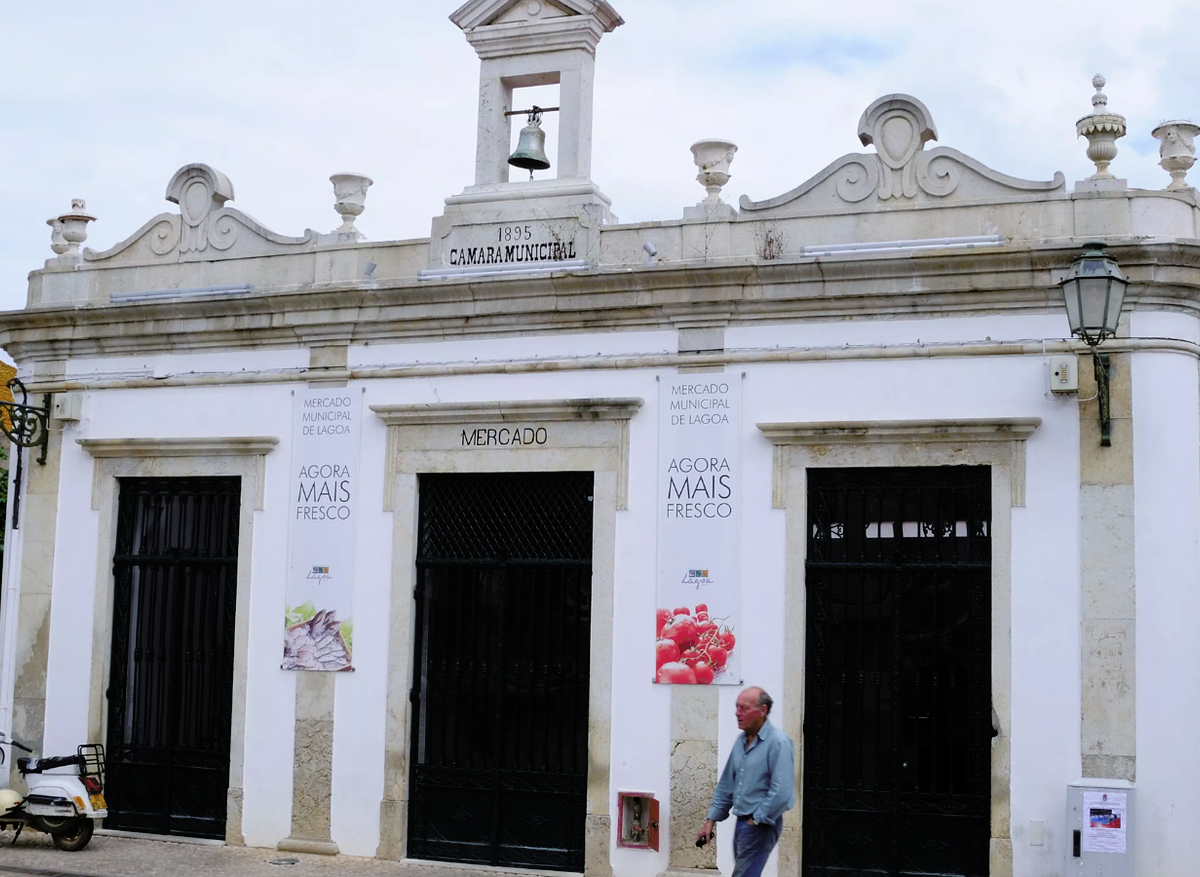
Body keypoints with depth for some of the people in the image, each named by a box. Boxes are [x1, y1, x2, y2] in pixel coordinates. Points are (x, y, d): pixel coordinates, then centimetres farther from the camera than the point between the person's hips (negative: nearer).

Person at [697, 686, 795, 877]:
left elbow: (781, 792, -22)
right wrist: (711, 820, 14)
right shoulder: (741, 740, 9)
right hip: (742, 822, 8)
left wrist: (757, 820, -15)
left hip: (760, 825, -8)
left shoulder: (778, 742, -16)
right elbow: (726, 784, 16)